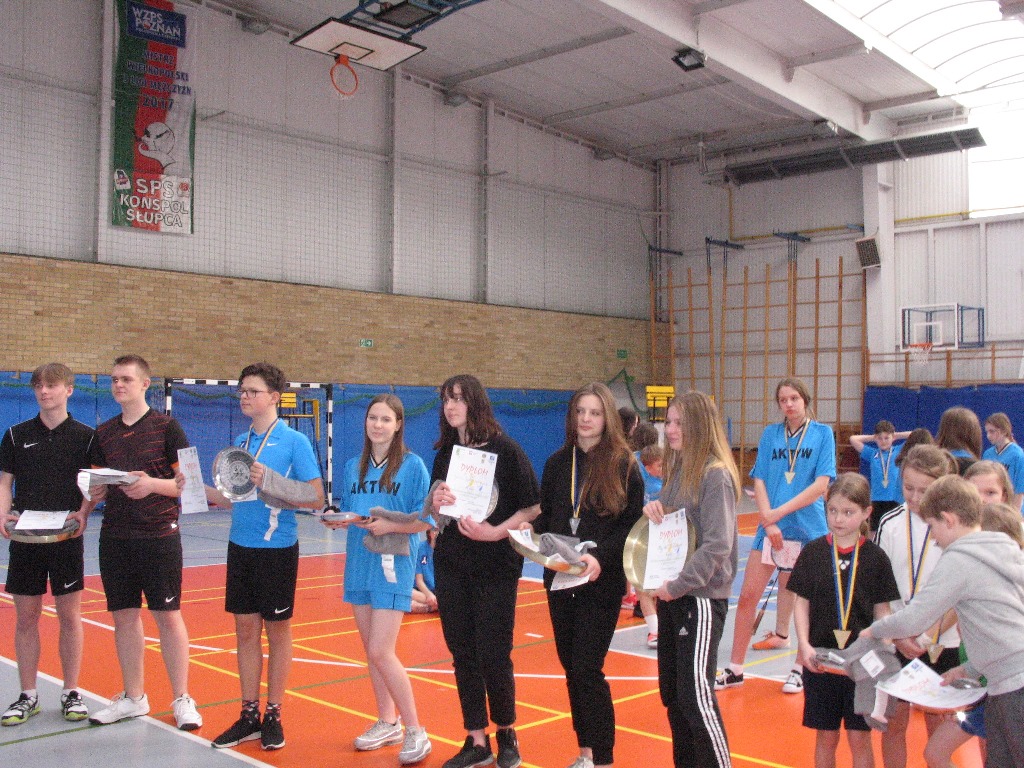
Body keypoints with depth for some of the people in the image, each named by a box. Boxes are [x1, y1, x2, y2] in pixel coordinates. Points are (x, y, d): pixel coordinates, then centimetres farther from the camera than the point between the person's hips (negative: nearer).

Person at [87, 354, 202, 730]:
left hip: (159, 536, -5)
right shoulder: (104, 433, 11)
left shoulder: (166, 427, -4)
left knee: (167, 615, 0)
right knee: (124, 616, 9)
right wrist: (93, 491, -8)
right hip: (115, 537, 5)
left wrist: (152, 484, -21)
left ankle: (182, 699, 10)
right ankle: (133, 697, 23)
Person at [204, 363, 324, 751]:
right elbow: (235, 499, 16)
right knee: (246, 630, 10)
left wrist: (270, 480, -22)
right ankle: (249, 715, 20)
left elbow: (316, 497, -13)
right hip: (240, 546, 6)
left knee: (277, 631, 6)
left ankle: (273, 716, 18)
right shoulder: (240, 442, 10)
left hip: (276, 548, -6)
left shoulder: (294, 441, -9)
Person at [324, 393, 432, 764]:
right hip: (359, 565, 6)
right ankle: (388, 723, 27)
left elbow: (425, 520, -9)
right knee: (371, 651, 12)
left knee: (381, 652, -10)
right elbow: (346, 512, 16)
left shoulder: (412, 465, -7)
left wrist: (390, 526, -22)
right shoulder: (353, 466, 10)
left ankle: (415, 731, 3)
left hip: (393, 566, -6)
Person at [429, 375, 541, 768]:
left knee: (493, 655, 0)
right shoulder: (445, 454, 7)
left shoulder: (506, 450, -9)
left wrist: (495, 532, -21)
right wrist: (437, 505, -9)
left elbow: (533, 508, -9)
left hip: (495, 566, -5)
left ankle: (506, 734, 22)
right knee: (463, 654, 8)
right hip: (451, 565, 5)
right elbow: (437, 515, 14)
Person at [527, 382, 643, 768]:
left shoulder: (623, 464, -6)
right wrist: (530, 534, -9)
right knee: (571, 666, 11)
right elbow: (545, 517, 12)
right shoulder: (557, 462, 8)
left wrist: (601, 557, -22)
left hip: (601, 581, -5)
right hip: (559, 578, 5)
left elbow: (633, 525, -8)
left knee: (587, 669, -7)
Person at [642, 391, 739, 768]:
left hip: (701, 596, -8)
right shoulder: (676, 470, 10)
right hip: (670, 594, 8)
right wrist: (652, 509, -4)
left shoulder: (716, 474, -15)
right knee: (671, 691, 14)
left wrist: (679, 585, -20)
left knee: (695, 695, -6)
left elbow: (717, 545, -20)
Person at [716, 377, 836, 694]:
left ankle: (801, 668, 23)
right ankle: (735, 669, 11)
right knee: (748, 596, 0)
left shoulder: (822, 433, 0)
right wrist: (769, 522, -10)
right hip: (770, 528, 2)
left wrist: (779, 512, -14)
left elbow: (821, 484, -9)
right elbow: (759, 481, 3)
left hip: (808, 528, -2)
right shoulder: (770, 434, 7)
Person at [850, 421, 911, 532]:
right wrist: (873, 438, 12)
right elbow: (853, 439, 6)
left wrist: (897, 436, 10)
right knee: (875, 532, 4)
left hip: (895, 499, -1)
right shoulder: (872, 453, 9)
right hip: (877, 499, 1)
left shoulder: (900, 451, 8)